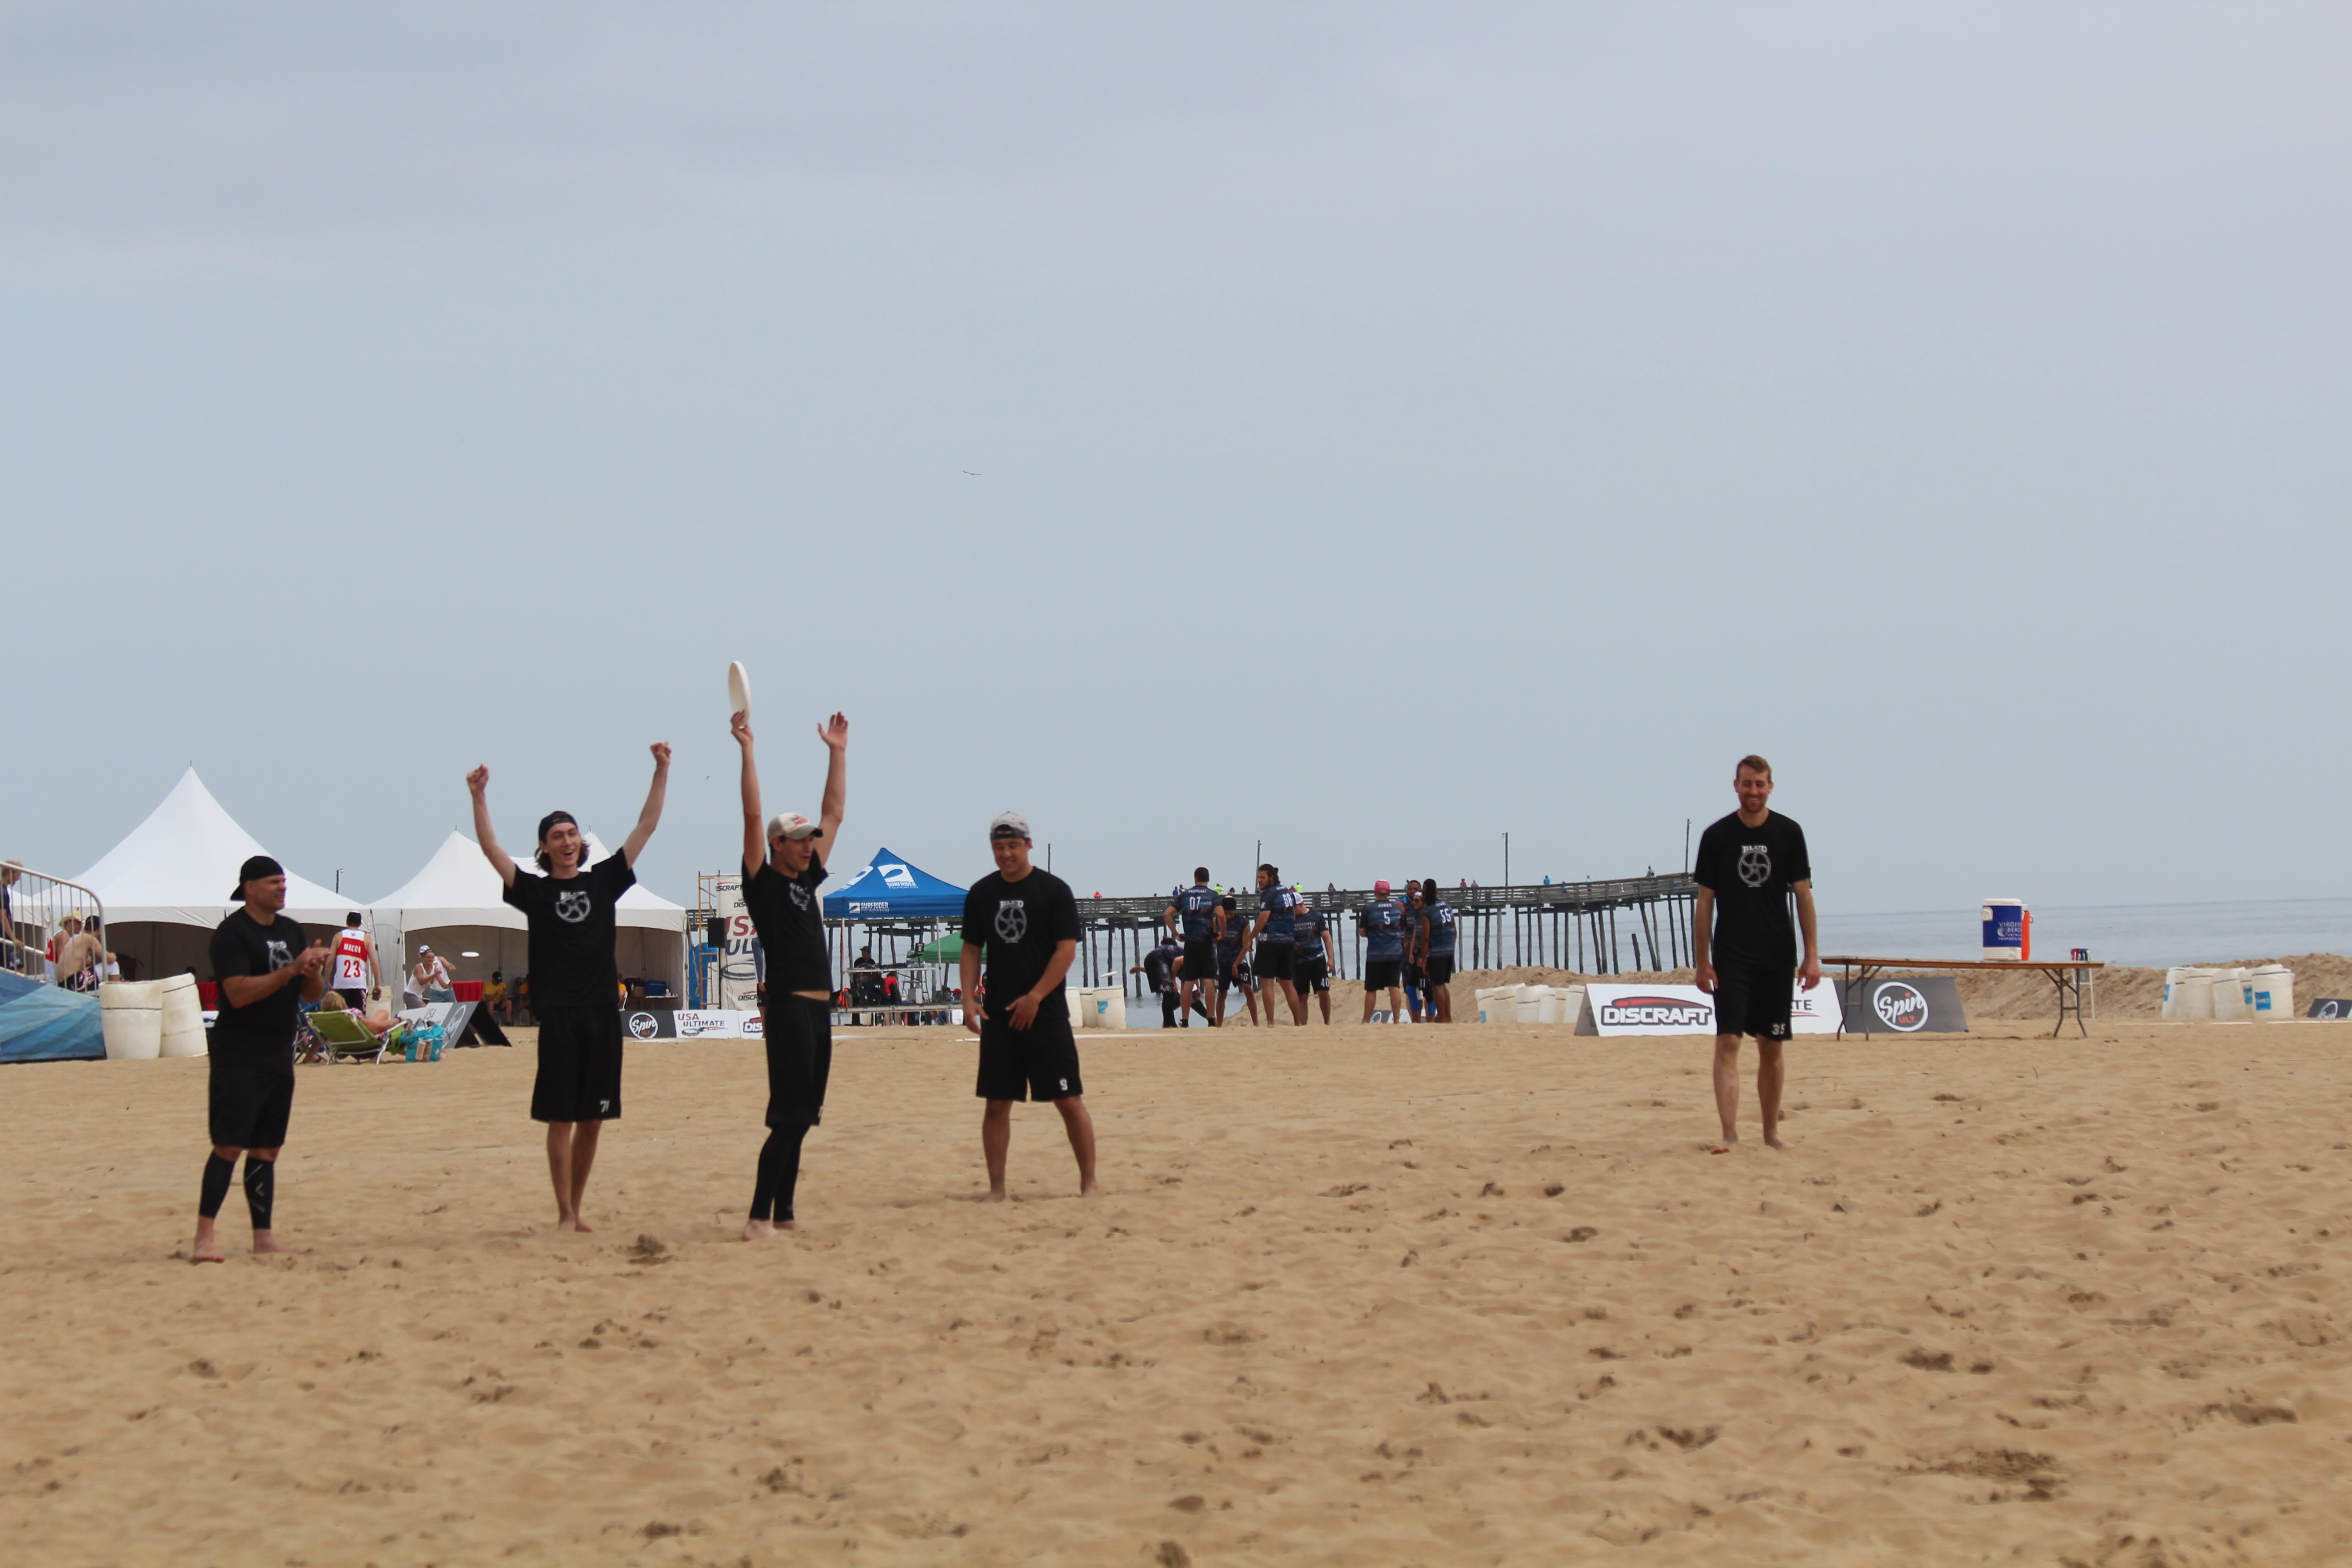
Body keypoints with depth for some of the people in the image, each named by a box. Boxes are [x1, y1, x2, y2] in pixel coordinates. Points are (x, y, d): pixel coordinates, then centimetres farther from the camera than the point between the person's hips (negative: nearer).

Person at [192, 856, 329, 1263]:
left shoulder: (291, 931, 14)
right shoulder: (232, 933, -9)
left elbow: (313, 995, 15)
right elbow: (238, 993, -20)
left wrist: (314, 973, -7)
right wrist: (292, 970, -23)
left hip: (279, 1054, 7)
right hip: (238, 1056, -7)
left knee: (267, 1148, 8)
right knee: (229, 1145, -12)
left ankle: (264, 1237, 11)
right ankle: (204, 1237, -12)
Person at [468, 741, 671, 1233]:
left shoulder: (604, 880, 11)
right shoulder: (535, 891, 4)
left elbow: (647, 826, 10)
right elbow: (490, 849, -6)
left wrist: (662, 771, 5)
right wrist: (479, 797, -16)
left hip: (602, 1014, 3)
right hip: (558, 1016, -3)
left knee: (593, 1119, 7)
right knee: (561, 1119, -3)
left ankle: (578, 1209, 17)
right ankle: (564, 1214, 2)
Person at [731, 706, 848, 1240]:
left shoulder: (808, 879, 17)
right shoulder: (764, 883, -3)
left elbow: (834, 813, 22)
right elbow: (752, 816, -12)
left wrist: (838, 753, 21)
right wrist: (747, 751, -16)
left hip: (819, 1010, 8)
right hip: (788, 1009, -8)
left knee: (802, 1119, 9)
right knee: (789, 1119, -12)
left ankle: (783, 1213, 14)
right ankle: (758, 1218, -14)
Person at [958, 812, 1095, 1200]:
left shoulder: (1054, 890, -4)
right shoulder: (981, 894, 8)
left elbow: (1067, 949, -8)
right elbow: (971, 949, 13)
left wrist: (1034, 998, -14)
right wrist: (969, 994, -3)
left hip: (1047, 1013, -4)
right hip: (998, 1014, 4)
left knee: (1069, 1100, -3)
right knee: (997, 1103, 2)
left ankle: (1089, 1183, 4)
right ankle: (996, 1189, 8)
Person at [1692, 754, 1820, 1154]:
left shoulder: (1788, 833, 2)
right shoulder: (1717, 836, 0)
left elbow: (1803, 895, 4)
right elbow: (1705, 901, 2)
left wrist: (1812, 955, -2)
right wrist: (1702, 962, -2)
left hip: (1777, 956, 1)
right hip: (1731, 957, -1)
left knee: (1772, 1047, 8)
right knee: (1728, 1043, -12)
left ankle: (1771, 1131, 18)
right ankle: (1729, 1133, -15)